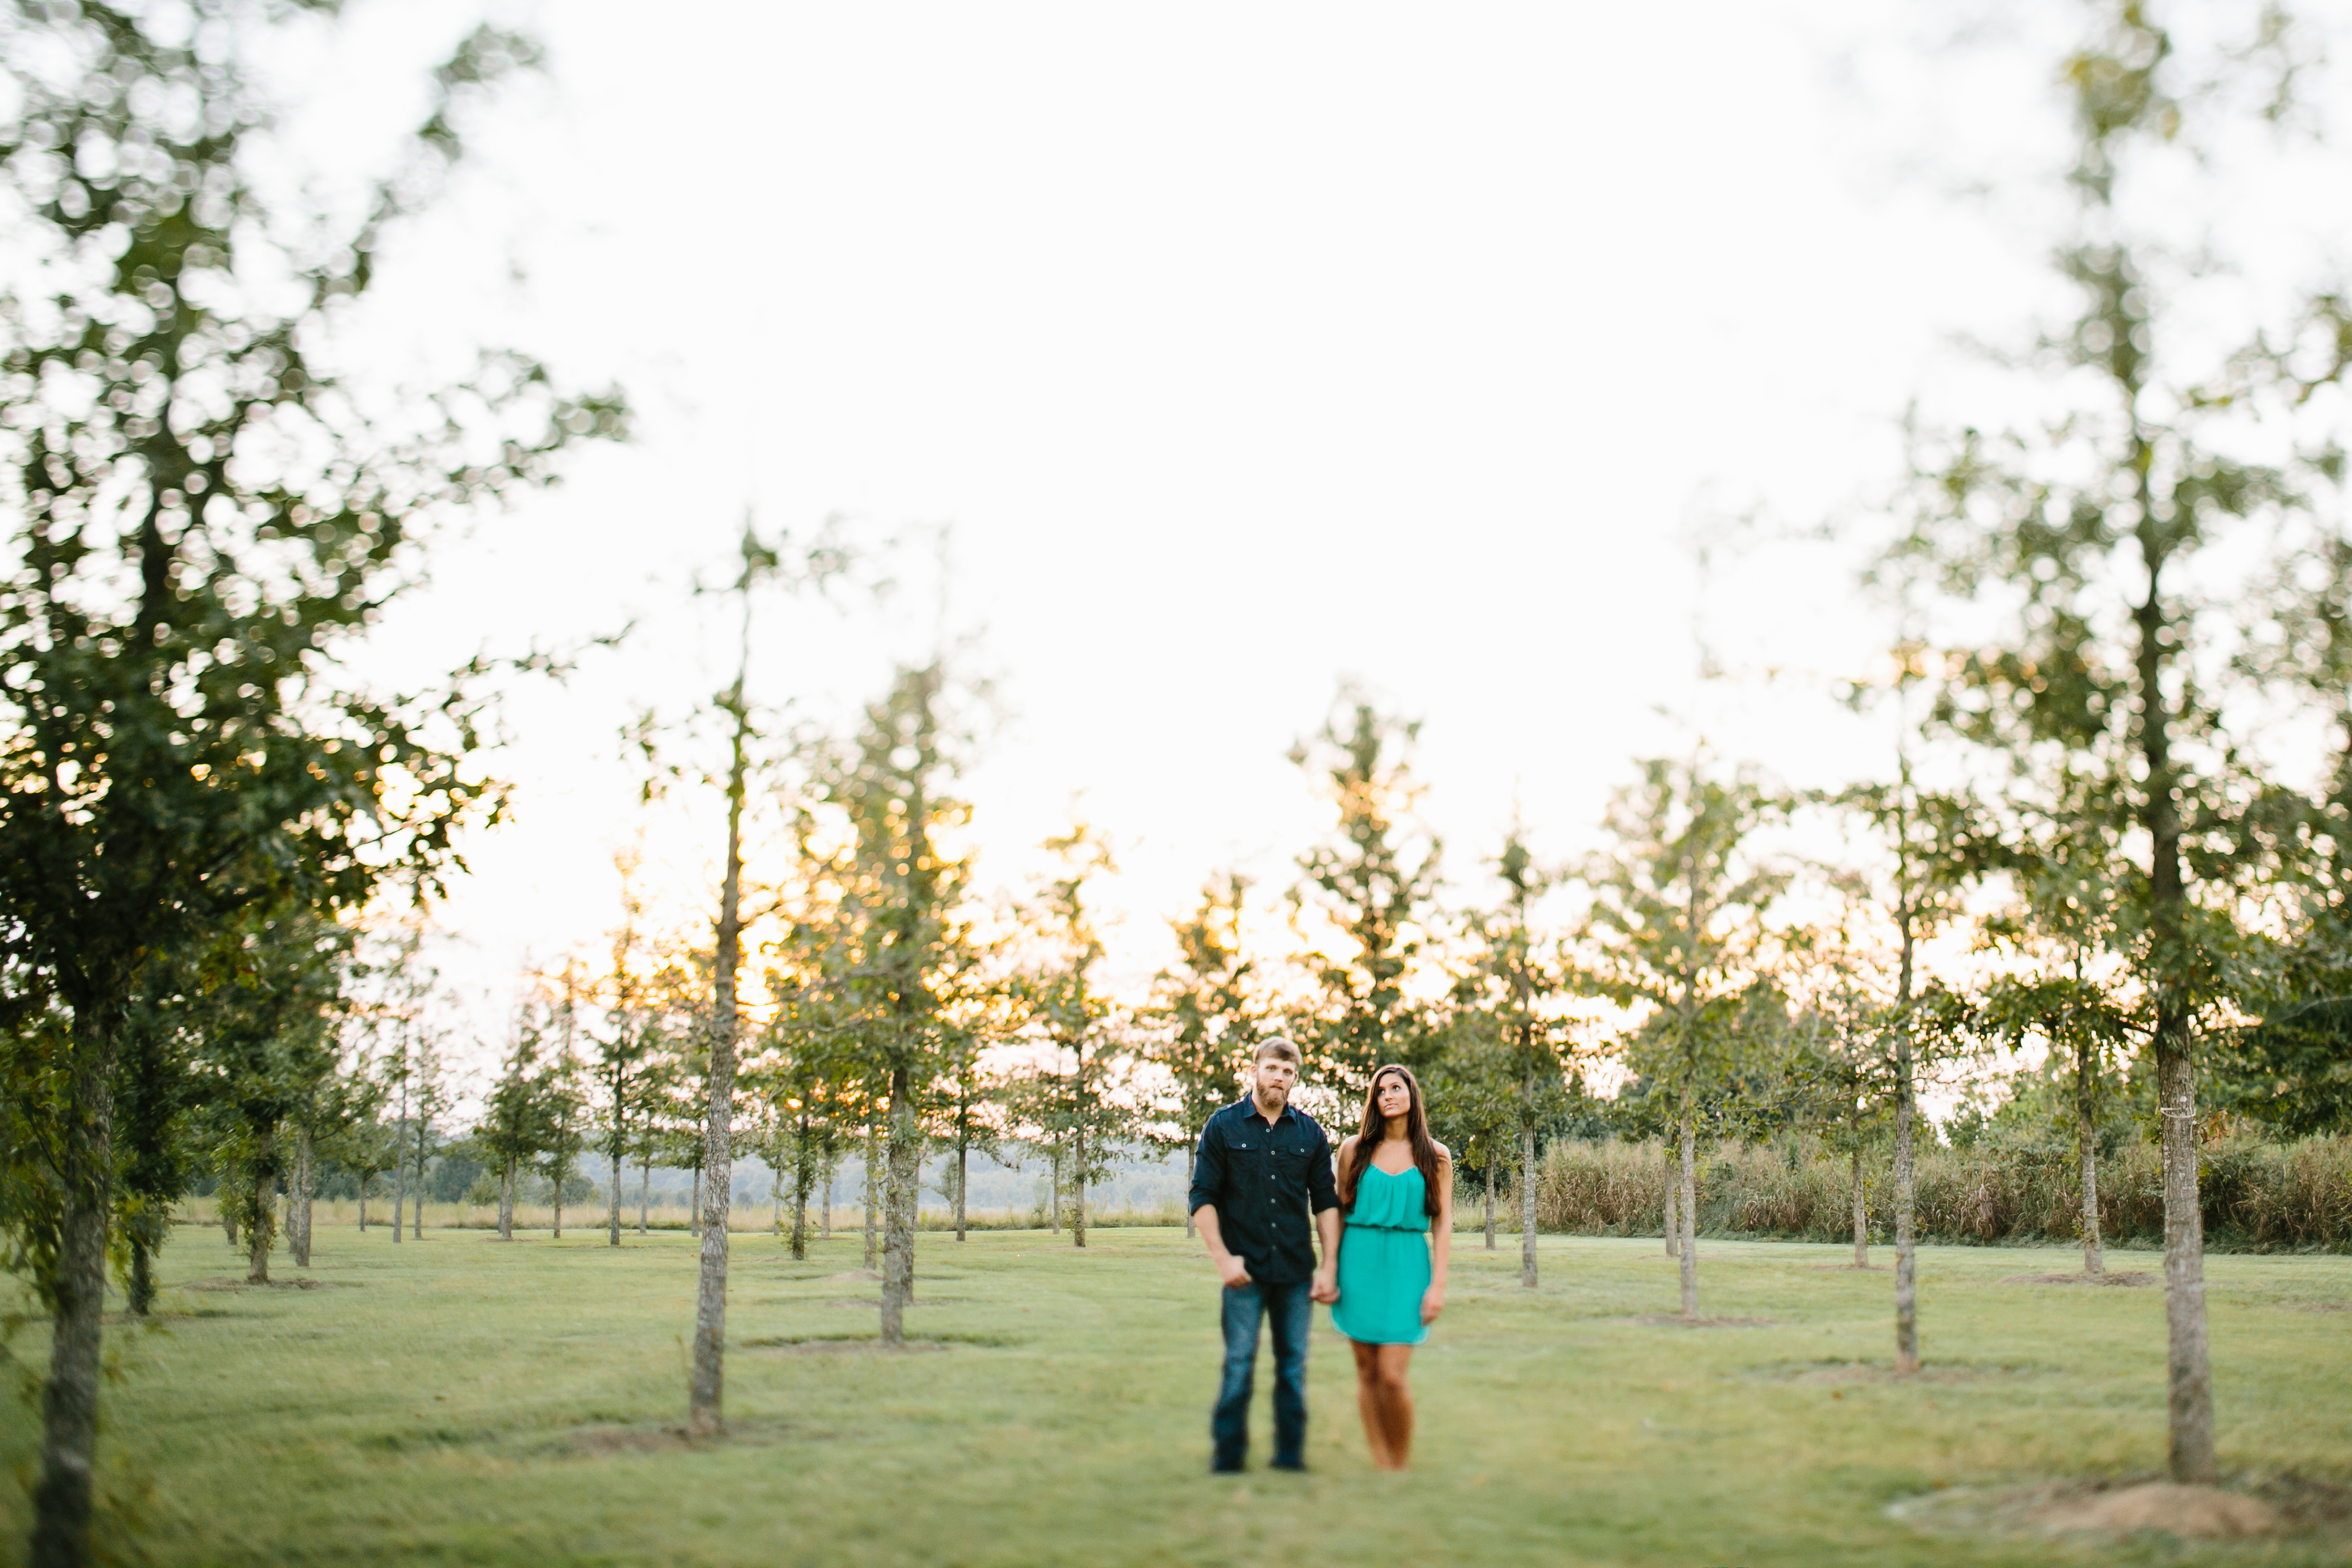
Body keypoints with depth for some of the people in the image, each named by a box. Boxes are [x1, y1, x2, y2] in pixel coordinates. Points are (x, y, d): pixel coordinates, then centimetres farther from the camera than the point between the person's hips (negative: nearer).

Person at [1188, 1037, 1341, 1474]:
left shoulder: (1310, 1132, 8)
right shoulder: (1223, 1126, 0)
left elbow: (1326, 1203, 9)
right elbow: (1203, 1197, -1)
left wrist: (1329, 1267, 2)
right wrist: (1222, 1257, -10)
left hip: (1296, 1271, 3)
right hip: (1245, 1269, -3)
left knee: (1293, 1365, 7)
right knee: (1239, 1365, -3)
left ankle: (1290, 1455, 16)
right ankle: (1227, 1458, 7)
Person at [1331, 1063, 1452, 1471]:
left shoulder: (1435, 1156, 5)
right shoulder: (1355, 1149, 7)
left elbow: (1443, 1223, 4)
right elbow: (1337, 1212, 10)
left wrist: (1438, 1285, -3)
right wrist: (1330, 1270, 5)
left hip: (1408, 1265, -2)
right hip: (1360, 1261, 2)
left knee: (1392, 1375, -10)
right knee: (1367, 1372, 3)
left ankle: (1401, 1464, 7)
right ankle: (1380, 1464, 11)